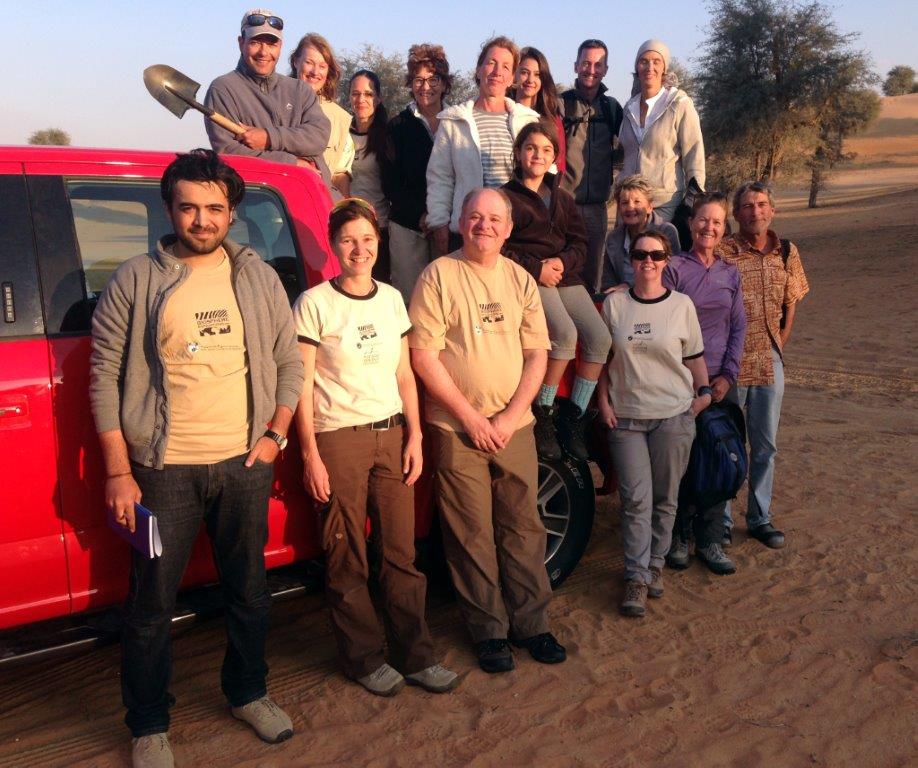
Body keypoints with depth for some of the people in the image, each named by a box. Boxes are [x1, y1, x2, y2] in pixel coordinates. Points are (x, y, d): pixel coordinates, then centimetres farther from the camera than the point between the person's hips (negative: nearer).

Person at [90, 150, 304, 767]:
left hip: (245, 465, 3)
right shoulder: (136, 281, -4)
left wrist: (276, 434, 0)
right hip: (164, 469, -2)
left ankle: (248, 693, 38)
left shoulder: (258, 277, 5)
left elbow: (289, 362, 10)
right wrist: (118, 472, -7)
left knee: (250, 589, 16)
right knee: (152, 604, 7)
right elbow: (106, 378, -4)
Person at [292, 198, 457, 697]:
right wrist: (310, 454, -9)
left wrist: (414, 435, 7)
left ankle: (415, 655, 20)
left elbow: (404, 374, 13)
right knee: (347, 561, 4)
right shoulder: (315, 303, -4)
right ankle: (365, 659, 20)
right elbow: (302, 384, -5)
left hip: (391, 433, 4)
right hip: (338, 437, -4)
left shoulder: (391, 298, 10)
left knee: (401, 552, 8)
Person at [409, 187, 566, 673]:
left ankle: (530, 623, 24)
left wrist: (509, 417, -7)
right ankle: (488, 632, 18)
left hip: (515, 427, 4)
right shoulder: (439, 276, -4)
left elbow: (537, 354, 6)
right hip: (457, 429, -4)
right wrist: (471, 417, -11)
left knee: (522, 527, 10)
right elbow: (423, 356, -10)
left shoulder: (520, 279, 9)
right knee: (473, 534, 4)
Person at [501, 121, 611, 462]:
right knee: (565, 332, -31)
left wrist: (562, 262, -7)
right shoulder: (506, 197, 6)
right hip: (528, 279, -5)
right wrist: (536, 268, -13)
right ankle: (542, 415, -15)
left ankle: (574, 417, -5)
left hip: (565, 277, 6)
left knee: (600, 337, -18)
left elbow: (580, 242, 15)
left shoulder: (562, 198, 22)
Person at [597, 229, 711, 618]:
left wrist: (703, 391, 2)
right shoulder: (613, 303, 1)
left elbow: (694, 356, 11)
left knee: (665, 498, 8)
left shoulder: (681, 304, 1)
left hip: (674, 415, 1)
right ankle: (637, 577, 4)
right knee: (636, 499, -4)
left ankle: (655, 564, 25)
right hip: (625, 416, 0)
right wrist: (603, 402, 1)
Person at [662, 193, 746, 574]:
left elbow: (739, 327, 10)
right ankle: (677, 538, 17)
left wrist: (728, 375, -2)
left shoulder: (731, 274, 11)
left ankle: (710, 541, 20)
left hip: (720, 380, 4)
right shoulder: (674, 268, -3)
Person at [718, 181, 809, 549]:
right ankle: (720, 519, 20)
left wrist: (778, 346, 7)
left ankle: (760, 517, 27)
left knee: (765, 443, 13)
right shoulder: (723, 252, -10)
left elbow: (790, 305, 14)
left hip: (769, 361, 5)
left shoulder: (787, 252, 5)